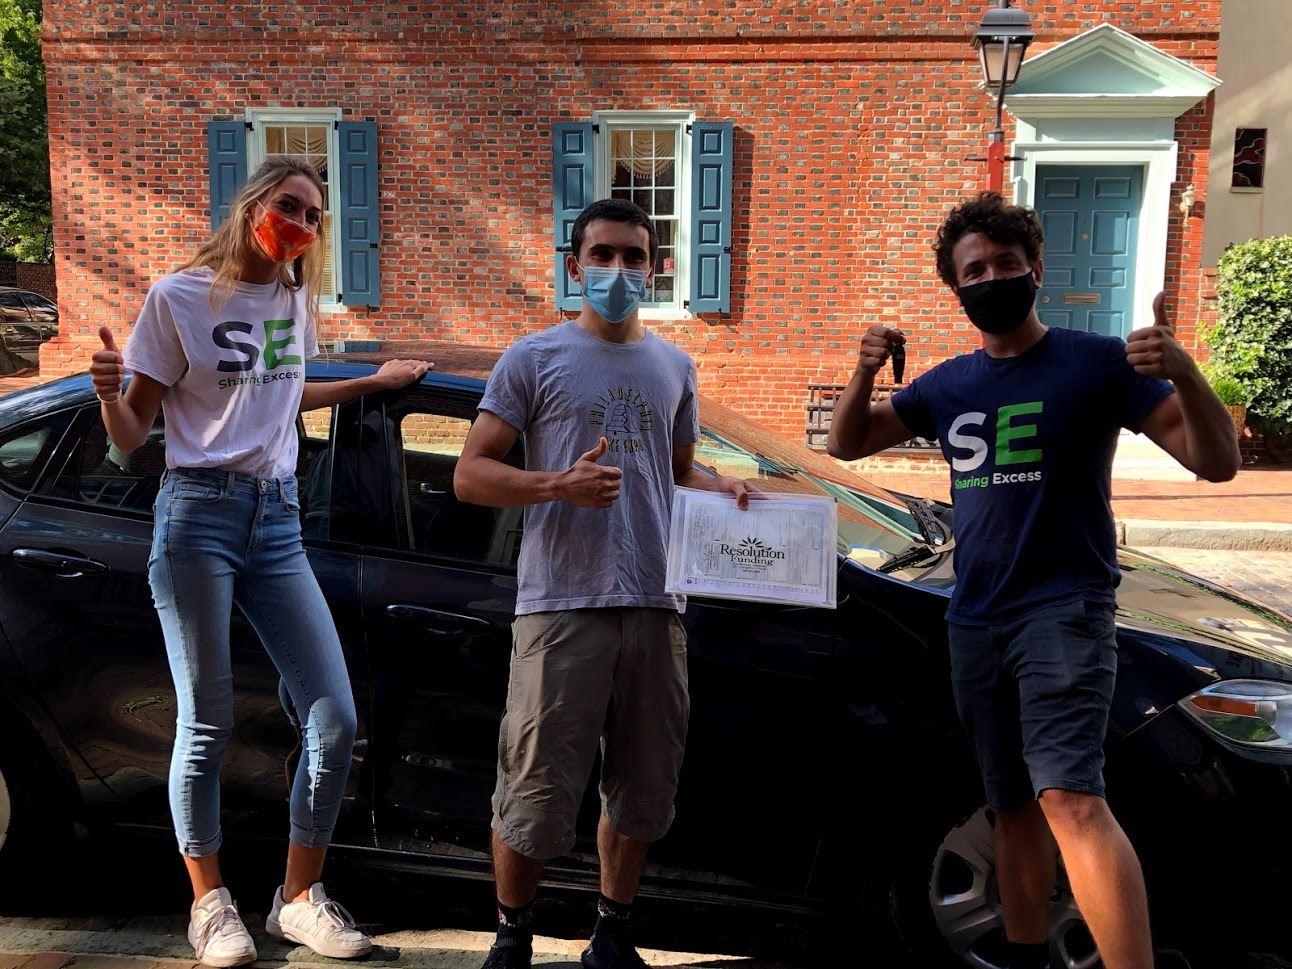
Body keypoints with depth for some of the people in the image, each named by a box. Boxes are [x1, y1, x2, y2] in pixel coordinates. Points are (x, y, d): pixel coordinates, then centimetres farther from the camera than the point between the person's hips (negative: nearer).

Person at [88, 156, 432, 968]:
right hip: (198, 515, -5)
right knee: (207, 725, 2)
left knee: (335, 719, -2)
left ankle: (301, 898, 16)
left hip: (277, 519, 5)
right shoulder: (179, 298, -4)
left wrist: (375, 382, 26)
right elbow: (132, 437, -3)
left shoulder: (298, 302, 10)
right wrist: (109, 393, -24)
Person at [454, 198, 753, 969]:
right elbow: (470, 475, -2)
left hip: (655, 608, 5)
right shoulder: (535, 358, 1)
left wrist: (724, 490, 4)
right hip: (562, 608, -4)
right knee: (537, 795, 0)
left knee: (643, 790, 13)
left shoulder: (675, 367, 15)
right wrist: (560, 485, -18)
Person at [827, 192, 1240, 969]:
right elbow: (847, 445, 13)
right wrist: (865, 373, -7)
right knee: (1015, 809, 16)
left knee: (1070, 799, -23)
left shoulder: (1096, 362, -6)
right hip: (976, 622, 5)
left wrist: (1184, 372, -29)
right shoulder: (948, 385, 8)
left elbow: (1217, 462, -9)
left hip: (1066, 610, -5)